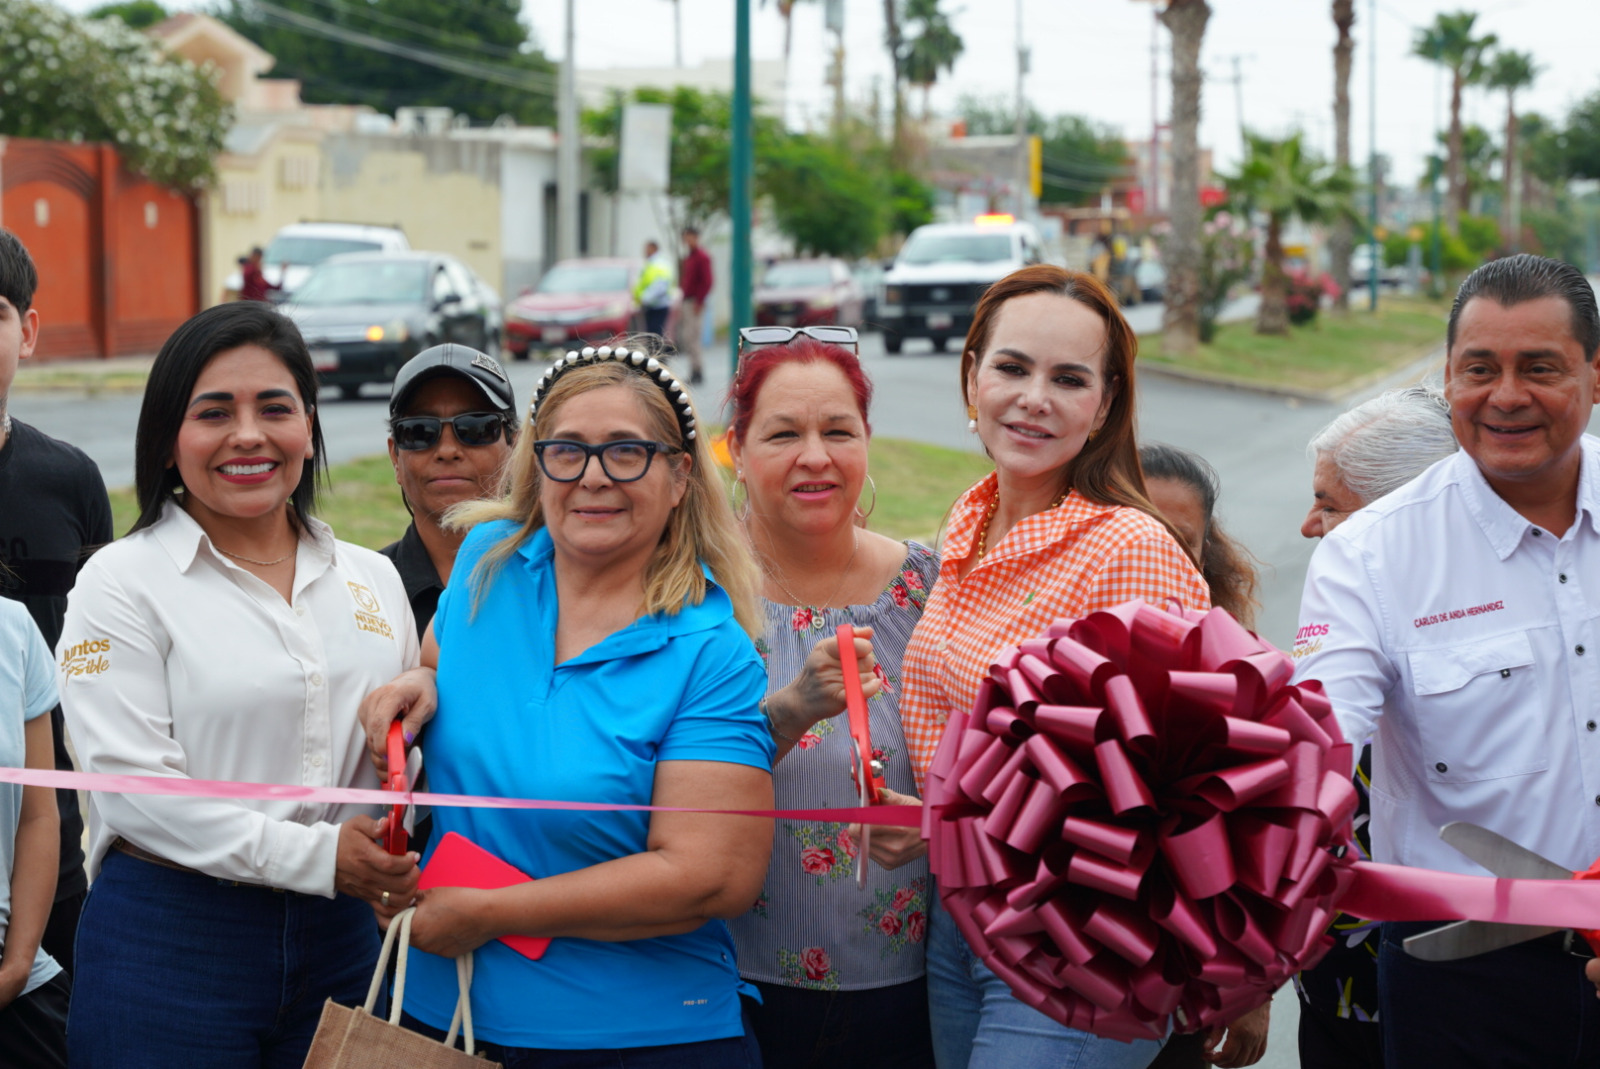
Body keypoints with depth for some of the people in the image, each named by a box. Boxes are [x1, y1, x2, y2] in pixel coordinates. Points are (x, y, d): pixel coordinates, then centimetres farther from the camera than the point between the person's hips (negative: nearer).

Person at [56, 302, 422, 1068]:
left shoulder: (372, 579, 11)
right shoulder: (123, 582, -4)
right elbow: (132, 786, -13)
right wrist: (317, 855, -18)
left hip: (339, 943, 4)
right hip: (170, 940, -4)